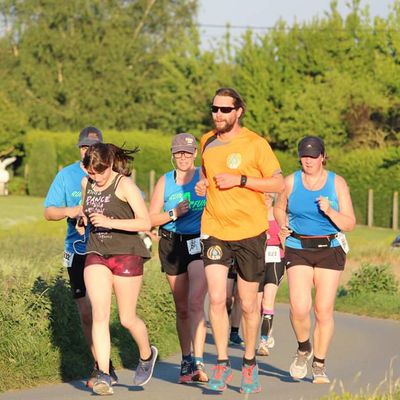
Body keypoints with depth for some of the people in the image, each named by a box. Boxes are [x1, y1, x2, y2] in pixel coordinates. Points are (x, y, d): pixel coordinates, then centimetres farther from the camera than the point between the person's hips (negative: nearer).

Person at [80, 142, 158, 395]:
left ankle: (147, 354, 35)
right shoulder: (86, 184, 7)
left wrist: (110, 222, -25)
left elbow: (145, 223, -16)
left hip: (127, 254, -4)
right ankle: (104, 375, -15)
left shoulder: (124, 185, -11)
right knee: (100, 314, -12)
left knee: (127, 318, 5)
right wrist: (84, 218, 5)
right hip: (96, 254, 4)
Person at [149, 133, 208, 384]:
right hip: (173, 244, 4)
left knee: (195, 302, -20)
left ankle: (199, 362, -25)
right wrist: (173, 214, -8)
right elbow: (151, 219, 7)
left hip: (201, 243, -4)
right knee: (182, 309, 10)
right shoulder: (165, 182, 9)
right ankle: (186, 362, 22)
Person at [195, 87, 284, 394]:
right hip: (215, 230, 3)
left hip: (250, 231, -3)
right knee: (216, 299, -10)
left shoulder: (255, 144, -8)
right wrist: (202, 184, 4)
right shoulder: (207, 142, 8)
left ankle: (250, 363, 24)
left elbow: (279, 183, -9)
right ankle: (222, 364, 1)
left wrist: (240, 180, -19)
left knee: (248, 304, 6)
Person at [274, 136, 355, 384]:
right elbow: (279, 208, 21)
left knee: (324, 310, -2)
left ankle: (319, 365, 14)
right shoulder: (291, 182, 3)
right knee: (299, 308, -16)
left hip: (330, 250, 0)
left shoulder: (337, 183, -1)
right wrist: (282, 226, 2)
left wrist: (330, 212, -18)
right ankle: (303, 349, 14)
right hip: (298, 249, 0)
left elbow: (349, 224, -1)